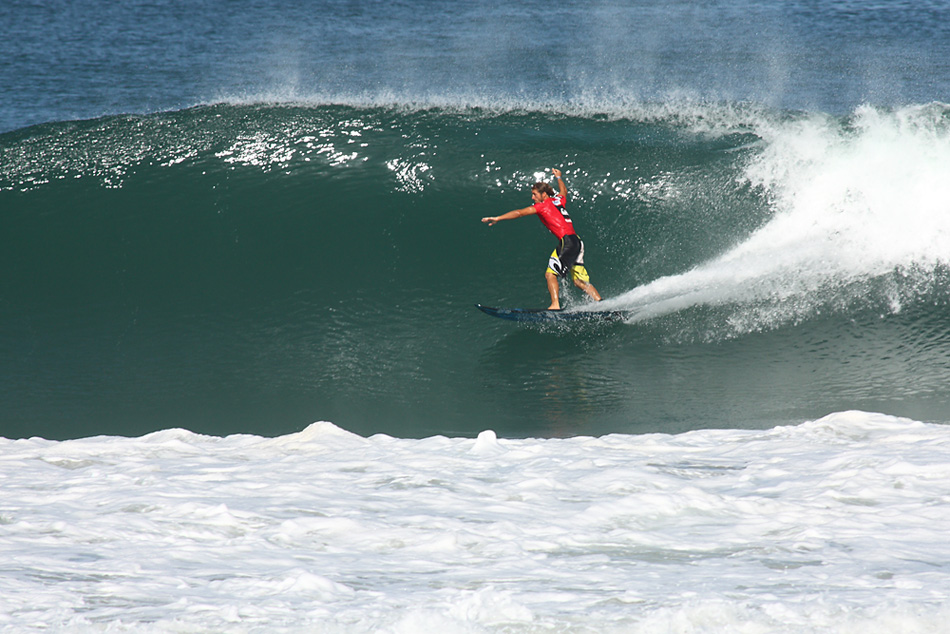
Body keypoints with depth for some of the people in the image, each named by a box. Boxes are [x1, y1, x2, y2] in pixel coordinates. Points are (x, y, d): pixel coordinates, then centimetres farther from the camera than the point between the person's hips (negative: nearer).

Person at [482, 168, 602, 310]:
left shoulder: (543, 205, 0)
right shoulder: (559, 200, 20)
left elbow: (519, 213, -3)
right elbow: (564, 191, 46)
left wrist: (497, 218, -2)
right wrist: (558, 177, 63)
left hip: (567, 241, -8)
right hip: (577, 242, 8)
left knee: (550, 274, -11)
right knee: (580, 281, 7)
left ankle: (555, 305, -25)